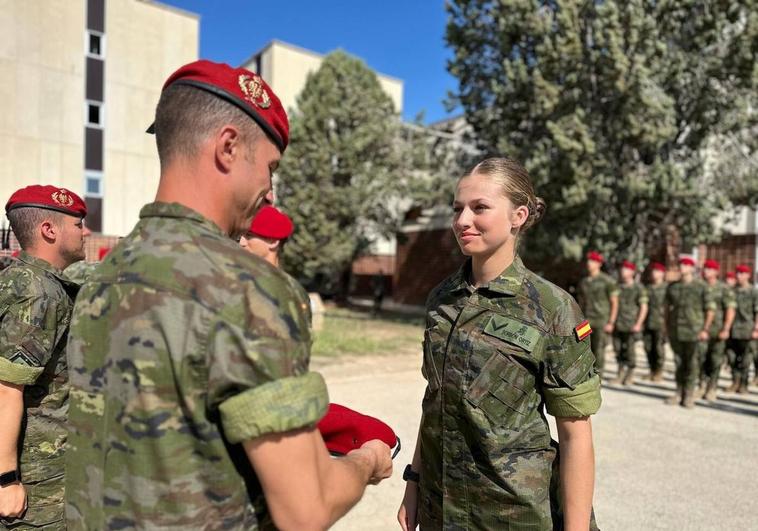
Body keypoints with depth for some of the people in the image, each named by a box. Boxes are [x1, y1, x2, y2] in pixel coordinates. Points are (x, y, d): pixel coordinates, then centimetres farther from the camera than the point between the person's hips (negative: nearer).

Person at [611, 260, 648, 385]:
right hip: (617, 325, 4)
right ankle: (621, 374, 19)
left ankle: (630, 375, 17)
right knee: (618, 349, 6)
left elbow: (644, 307, -5)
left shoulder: (639, 288, -3)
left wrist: (638, 324, -12)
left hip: (631, 325, -4)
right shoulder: (617, 287, 8)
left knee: (629, 350, 1)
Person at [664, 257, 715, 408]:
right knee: (679, 362, 9)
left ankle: (689, 395, 12)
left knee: (692, 363, 3)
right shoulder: (672, 287, 8)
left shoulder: (701, 287, -4)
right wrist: (667, 327, 10)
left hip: (694, 332, -3)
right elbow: (668, 308, 14)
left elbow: (710, 309, -2)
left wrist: (705, 329, -7)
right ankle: (679, 393, 19)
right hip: (676, 332, 3)